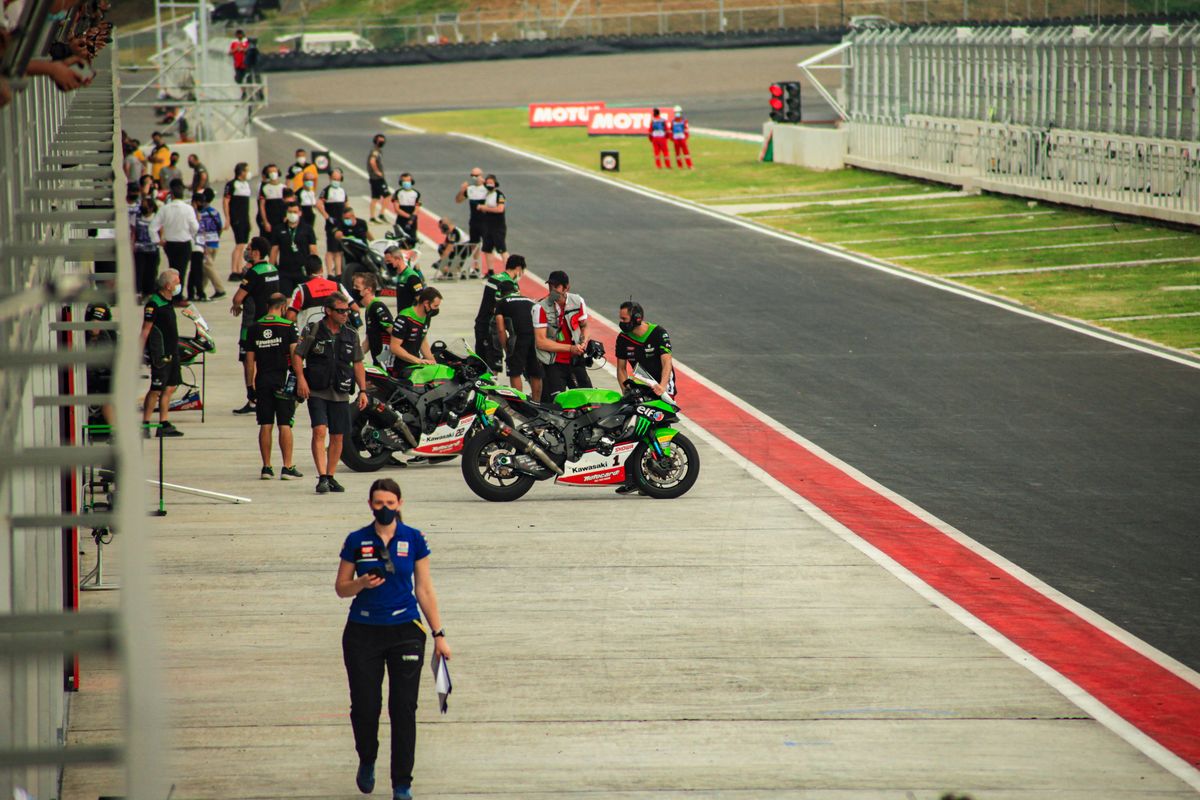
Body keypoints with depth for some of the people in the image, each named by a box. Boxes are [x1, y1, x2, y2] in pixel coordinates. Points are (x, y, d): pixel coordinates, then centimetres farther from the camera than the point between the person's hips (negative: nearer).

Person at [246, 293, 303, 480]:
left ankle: (266, 467, 6)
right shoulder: (287, 326, -5)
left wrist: (251, 385, 14)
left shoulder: (255, 328, 6)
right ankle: (287, 467, -3)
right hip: (283, 380, -3)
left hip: (263, 380, 3)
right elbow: (295, 353, -11)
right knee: (285, 424, -1)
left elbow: (250, 359, 7)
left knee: (265, 425, 5)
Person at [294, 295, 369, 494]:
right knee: (319, 431, -17)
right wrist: (301, 379, -15)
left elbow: (358, 364, 14)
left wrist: (362, 390, 7)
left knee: (337, 437, 5)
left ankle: (330, 477, 17)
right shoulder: (312, 331, -2)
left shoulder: (351, 335, 9)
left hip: (340, 394, 4)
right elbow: (297, 355, 0)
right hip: (316, 392, -4)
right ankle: (322, 478, -20)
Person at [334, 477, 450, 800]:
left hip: (405, 631, 0)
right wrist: (361, 584, -16)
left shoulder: (413, 540, 1)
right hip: (363, 632, 0)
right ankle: (367, 761, 30)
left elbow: (424, 589, 5)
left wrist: (438, 634, 3)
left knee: (403, 708, -2)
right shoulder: (357, 541, 1)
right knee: (364, 706, 0)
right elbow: (341, 588, 6)